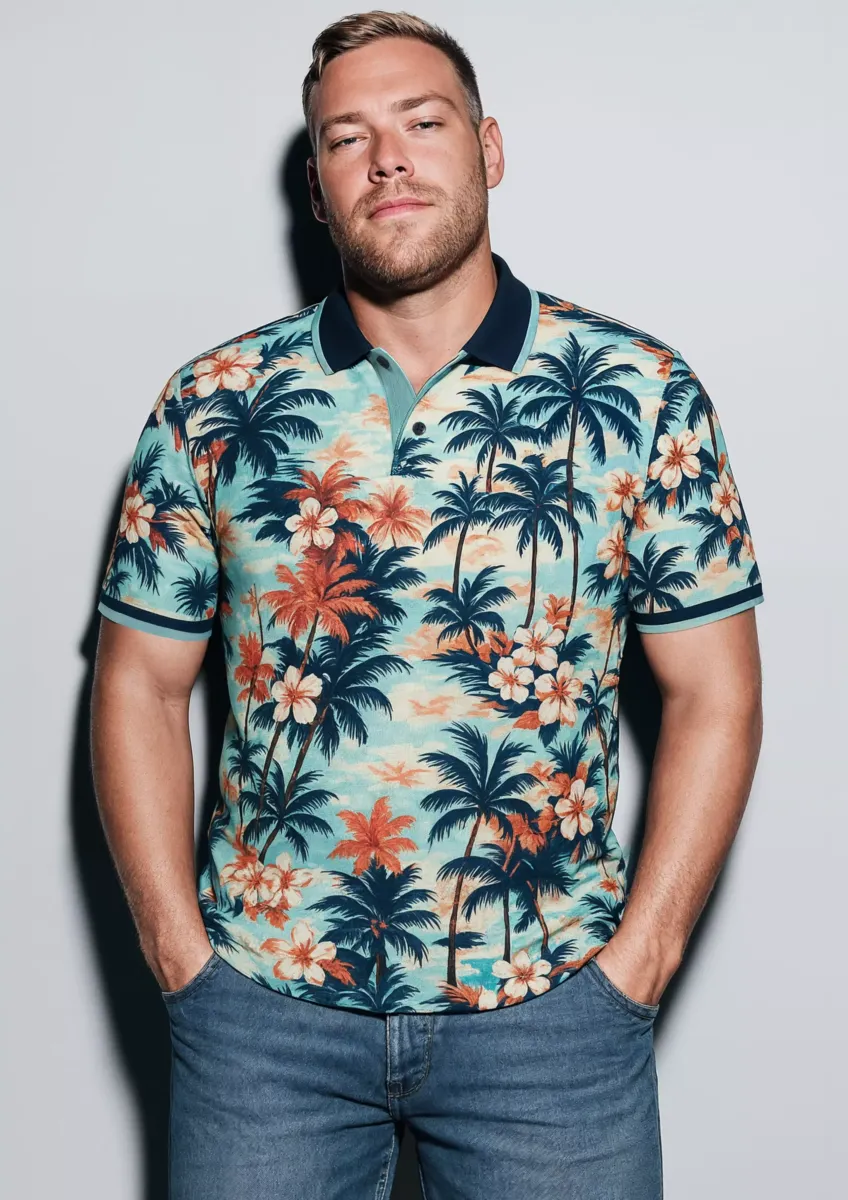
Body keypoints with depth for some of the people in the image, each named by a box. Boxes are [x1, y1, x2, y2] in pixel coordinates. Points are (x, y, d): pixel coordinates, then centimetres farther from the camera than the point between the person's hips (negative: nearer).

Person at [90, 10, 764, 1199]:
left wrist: (634, 961, -6)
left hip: (552, 1009, 0)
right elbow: (141, 687, 4)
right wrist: (181, 950, -2)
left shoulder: (641, 393, -3)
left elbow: (714, 696, -1)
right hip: (262, 1001, 1)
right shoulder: (211, 407, 0)